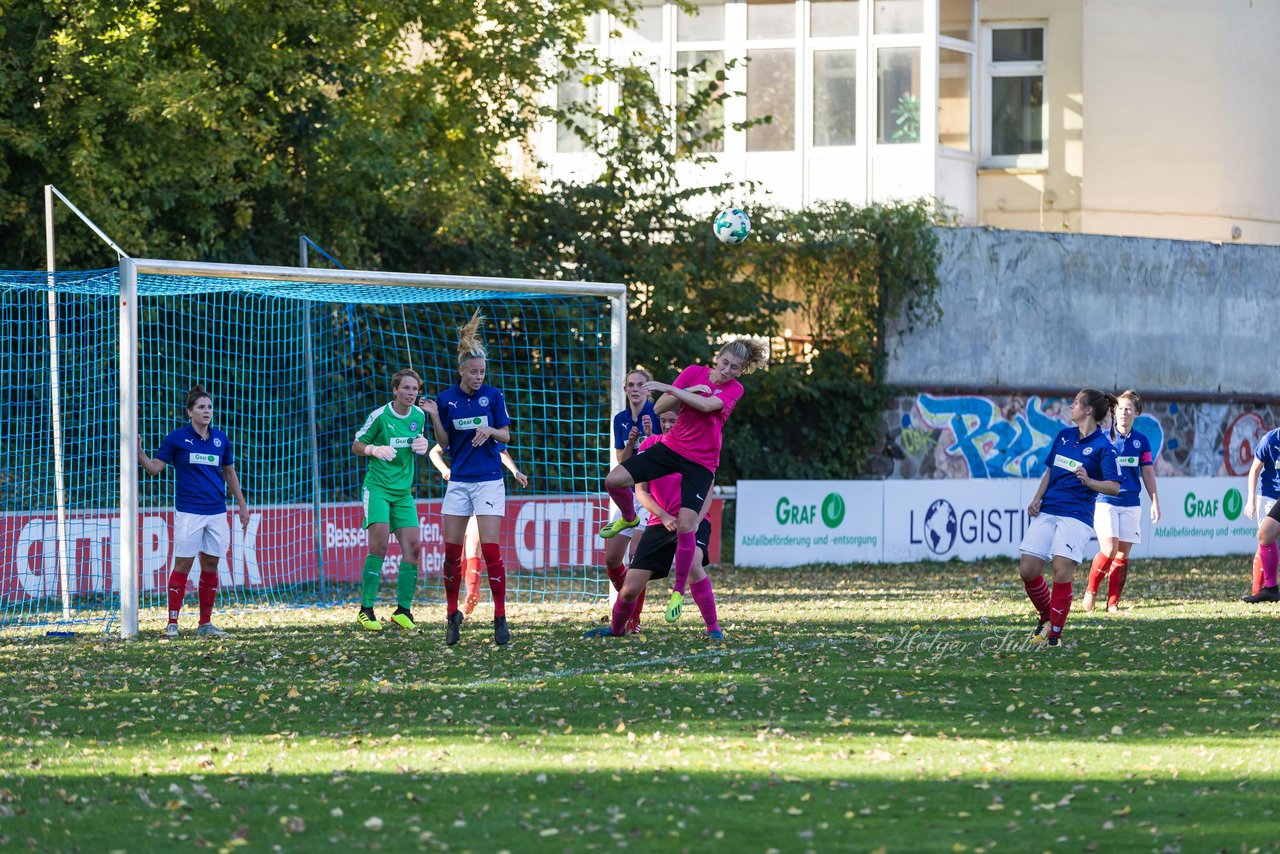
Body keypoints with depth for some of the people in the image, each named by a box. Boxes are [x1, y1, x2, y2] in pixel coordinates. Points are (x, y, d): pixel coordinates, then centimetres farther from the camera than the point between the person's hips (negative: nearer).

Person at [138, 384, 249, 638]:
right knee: (183, 564, -5)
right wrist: (139, 451, -19)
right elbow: (154, 467, -1)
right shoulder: (177, 438, -2)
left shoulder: (220, 439, 9)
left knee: (210, 565, 5)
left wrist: (242, 505, 18)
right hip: (189, 512, -4)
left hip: (217, 513, 4)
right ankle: (172, 623, -1)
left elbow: (229, 473, 19)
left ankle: (205, 623, 12)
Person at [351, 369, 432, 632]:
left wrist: (422, 445, -1)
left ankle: (403, 610, 5)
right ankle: (366, 610, -14)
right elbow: (356, 445, -2)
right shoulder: (380, 416, -9)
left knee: (412, 546, -4)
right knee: (380, 543, -19)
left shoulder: (419, 416, 7)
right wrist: (375, 450, -22)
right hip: (377, 486, -6)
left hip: (403, 491, 6)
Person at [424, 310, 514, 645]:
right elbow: (443, 442, 5)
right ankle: (452, 614, 16)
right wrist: (434, 417, -10)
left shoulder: (493, 396, -2)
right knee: (452, 550, 2)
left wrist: (490, 431, -18)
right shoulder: (445, 398, 2)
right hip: (458, 481, 3)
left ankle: (500, 618, -4)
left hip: (489, 480, -3)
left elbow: (506, 436, 3)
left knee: (490, 548, -10)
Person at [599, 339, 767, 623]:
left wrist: (669, 388, -28)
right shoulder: (693, 373, -1)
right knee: (615, 480, -12)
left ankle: (678, 590, 3)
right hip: (671, 447, 3)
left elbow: (706, 405, -27)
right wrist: (689, 390, -19)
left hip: (701, 462, -3)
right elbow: (659, 408, -5)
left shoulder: (734, 389, -7)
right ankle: (629, 518, 23)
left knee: (685, 525, -15)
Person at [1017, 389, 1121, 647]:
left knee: (1062, 574, -13)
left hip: (1076, 516, -6)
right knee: (1028, 570, -1)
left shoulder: (1103, 446, -6)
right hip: (1046, 511, 6)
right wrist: (1037, 499, 9)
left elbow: (1114, 487, -10)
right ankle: (1046, 617, 21)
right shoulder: (1064, 436, 14)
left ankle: (1055, 634, -3)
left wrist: (1089, 481, -28)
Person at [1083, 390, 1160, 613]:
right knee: (1109, 549, -16)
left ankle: (1113, 603, 7)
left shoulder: (1141, 441, 7)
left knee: (1123, 553, 1)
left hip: (1131, 504, 3)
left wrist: (1155, 502, 9)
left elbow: (1148, 473, 13)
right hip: (1105, 500, -3)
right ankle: (1091, 590, 5)